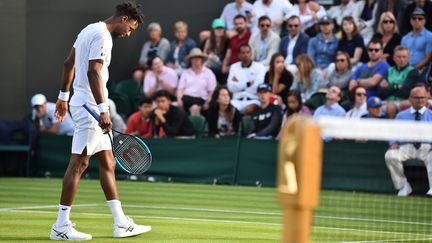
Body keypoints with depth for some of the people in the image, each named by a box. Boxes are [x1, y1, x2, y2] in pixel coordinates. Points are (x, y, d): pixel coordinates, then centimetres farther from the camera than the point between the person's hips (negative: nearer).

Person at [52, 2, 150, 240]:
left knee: (108, 164, 11)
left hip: (87, 106, 11)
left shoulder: (89, 30, 17)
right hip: (89, 105, -11)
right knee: (78, 163, -8)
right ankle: (61, 226, -5)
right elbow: (93, 72, -24)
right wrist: (103, 109, -29)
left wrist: (64, 95, 30)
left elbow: (68, 63, 24)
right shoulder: (102, 36, -14)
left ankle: (121, 223, 13)